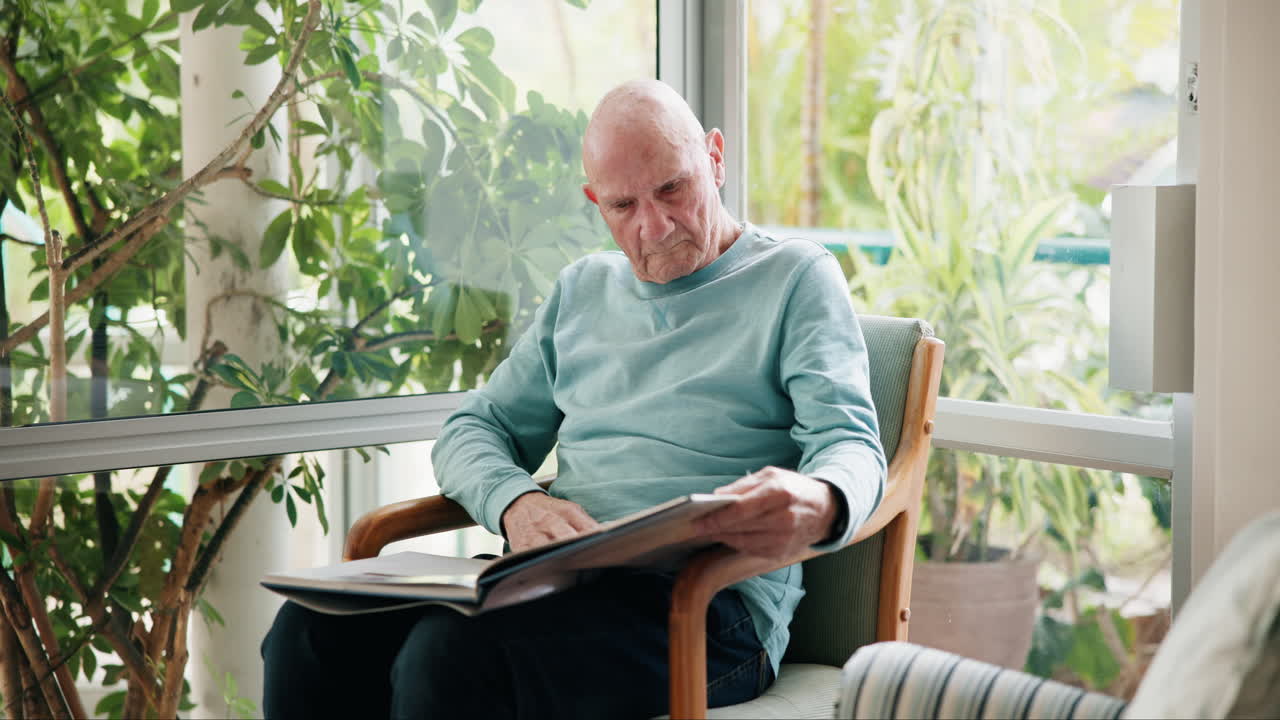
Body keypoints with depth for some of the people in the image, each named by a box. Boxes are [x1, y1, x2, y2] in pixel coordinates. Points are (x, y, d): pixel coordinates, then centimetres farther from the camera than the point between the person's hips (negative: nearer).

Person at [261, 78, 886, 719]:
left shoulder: (797, 277, 9)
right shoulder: (582, 290, 25)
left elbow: (852, 445, -3)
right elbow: (475, 428, 22)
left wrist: (818, 506, -30)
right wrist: (514, 502, -4)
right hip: (561, 581, 5)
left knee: (451, 652, -33)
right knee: (314, 627, -21)